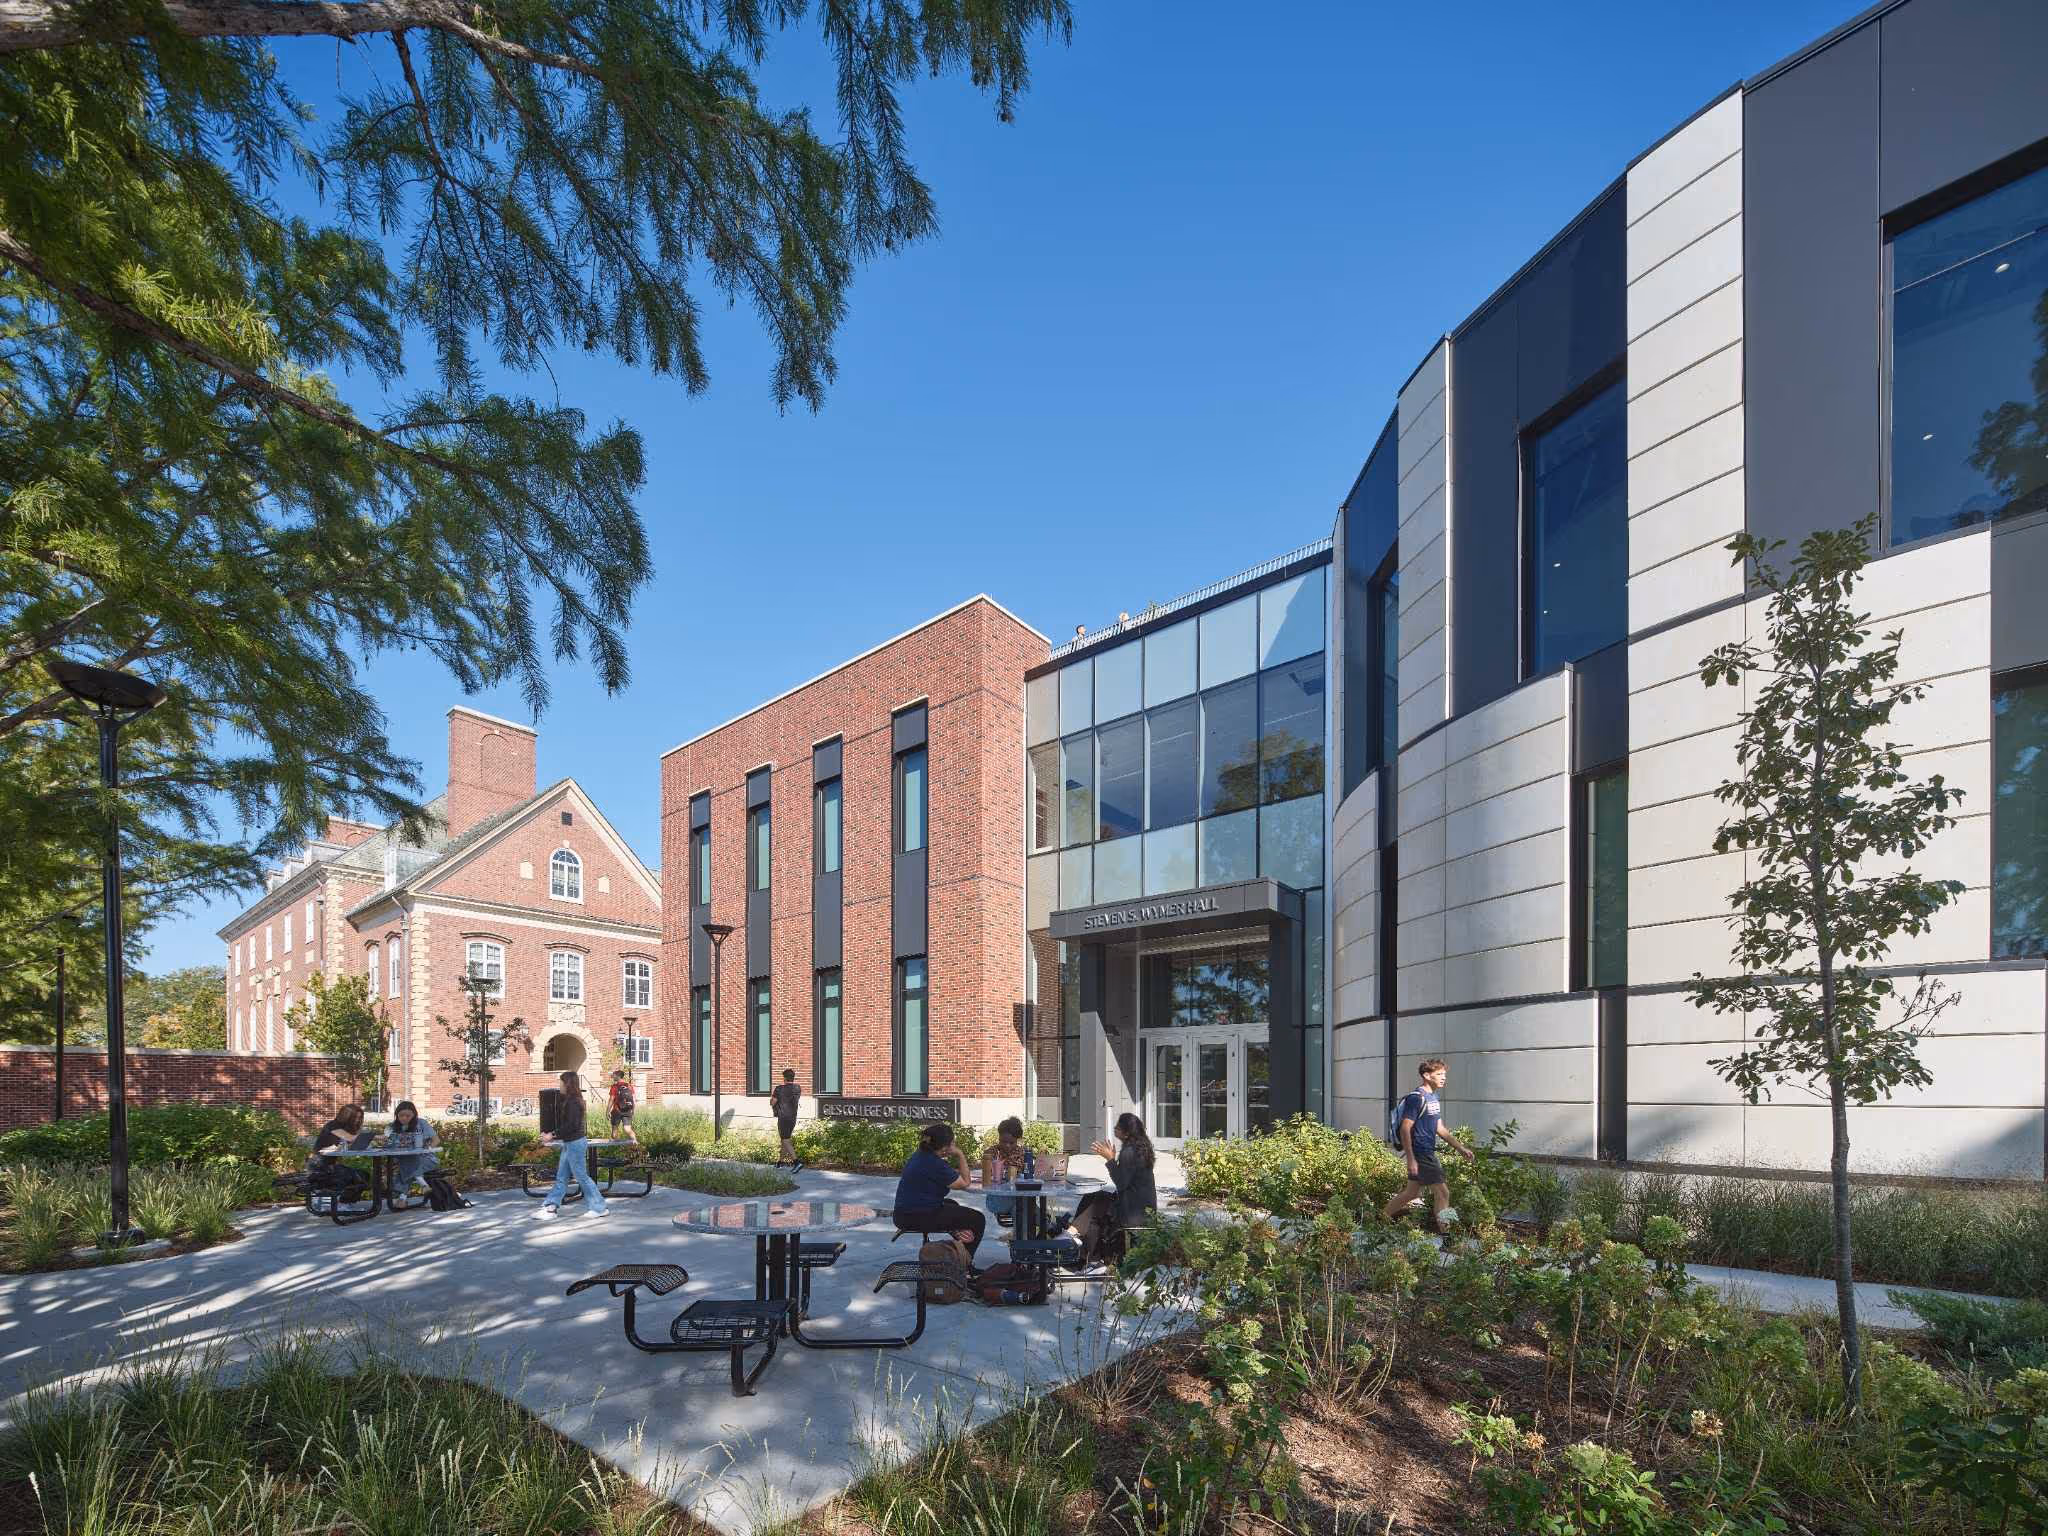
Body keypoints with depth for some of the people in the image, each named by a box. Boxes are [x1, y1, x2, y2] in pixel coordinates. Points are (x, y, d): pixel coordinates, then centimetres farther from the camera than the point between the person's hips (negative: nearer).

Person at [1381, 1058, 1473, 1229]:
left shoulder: (1433, 1098, 13)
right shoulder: (1416, 1098, -17)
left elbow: (1439, 1129, 20)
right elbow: (1405, 1129, -19)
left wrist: (1460, 1148, 16)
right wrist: (1410, 1159, -22)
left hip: (1428, 1153, 10)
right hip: (1420, 1154, -10)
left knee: (1413, 1193, 16)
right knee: (1442, 1193, -6)